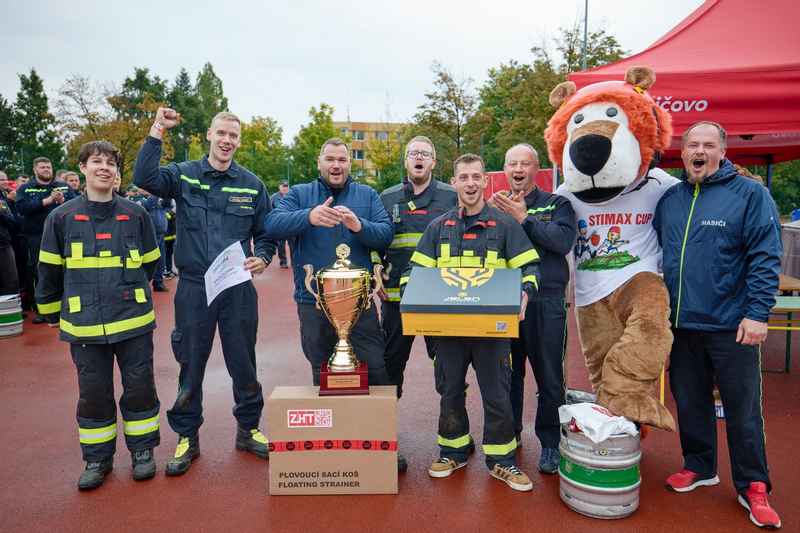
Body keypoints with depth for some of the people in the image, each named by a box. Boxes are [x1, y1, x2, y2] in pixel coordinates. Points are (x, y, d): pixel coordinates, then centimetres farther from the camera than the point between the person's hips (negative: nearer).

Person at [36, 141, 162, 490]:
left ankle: (142, 450, 26)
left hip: (134, 321, 0)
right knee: (93, 393, 10)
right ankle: (97, 458, 27)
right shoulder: (62, 217, -1)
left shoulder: (135, 214, -1)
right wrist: (52, 312, 15)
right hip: (85, 325, 0)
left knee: (140, 387, 8)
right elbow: (49, 272, 9)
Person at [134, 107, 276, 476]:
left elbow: (265, 233, 8)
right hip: (193, 287, -1)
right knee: (191, 366, 11)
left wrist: (262, 259, -12)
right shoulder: (184, 175, 2)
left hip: (238, 288, 1)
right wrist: (157, 130, -18)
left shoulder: (251, 184, 5)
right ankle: (187, 437, 27)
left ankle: (248, 429, 29)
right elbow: (144, 178, -17)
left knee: (244, 364, 10)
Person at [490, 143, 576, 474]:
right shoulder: (494, 205, 11)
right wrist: (499, 213, -13)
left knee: (549, 378, 4)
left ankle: (550, 443, 20)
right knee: (508, 373, 14)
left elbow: (563, 241, -15)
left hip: (546, 301, -3)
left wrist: (523, 217, -14)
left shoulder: (556, 205, 3)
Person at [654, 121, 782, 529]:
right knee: (690, 401, 15)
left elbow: (765, 258, -10)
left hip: (732, 326, -4)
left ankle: (753, 487, 23)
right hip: (681, 324, 4)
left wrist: (757, 313, -17)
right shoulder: (669, 198, 8)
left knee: (743, 409, 6)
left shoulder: (750, 194, -6)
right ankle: (699, 467, 34)